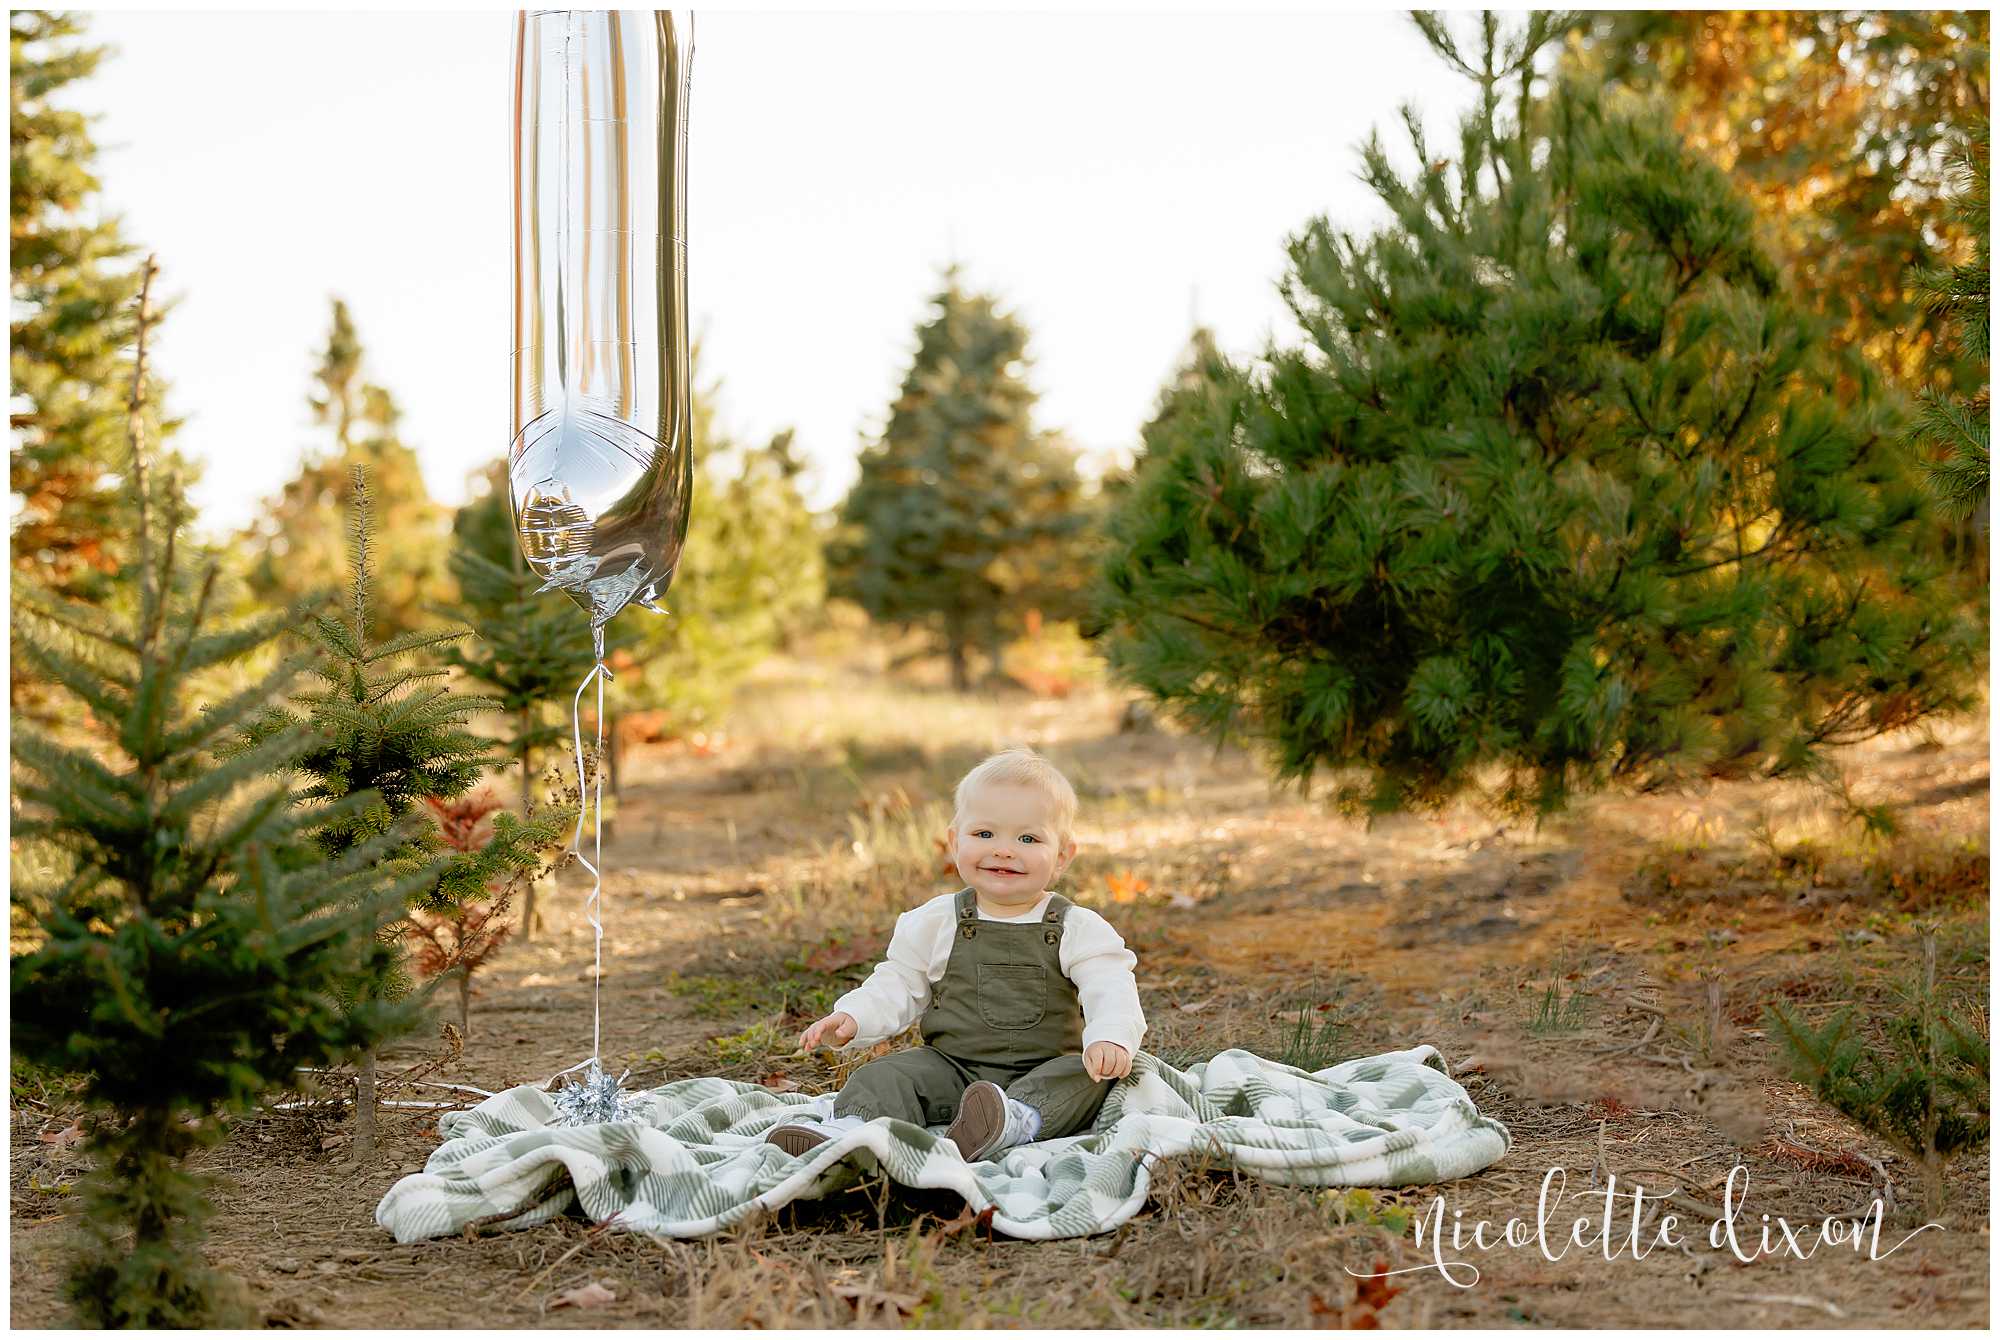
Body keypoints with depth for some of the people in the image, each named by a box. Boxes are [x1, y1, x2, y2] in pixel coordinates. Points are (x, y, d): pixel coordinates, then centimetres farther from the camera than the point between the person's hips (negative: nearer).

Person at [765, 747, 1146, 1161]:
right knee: (888, 1075, -19)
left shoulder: (1079, 929, -1)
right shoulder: (936, 923, 6)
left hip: (1046, 1070, -2)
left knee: (1089, 1078, -31)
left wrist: (1111, 1038, -33)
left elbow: (1110, 991, -11)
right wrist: (853, 1017, -8)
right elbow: (899, 985, 12)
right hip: (951, 1066, 2)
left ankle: (1017, 1121, -54)